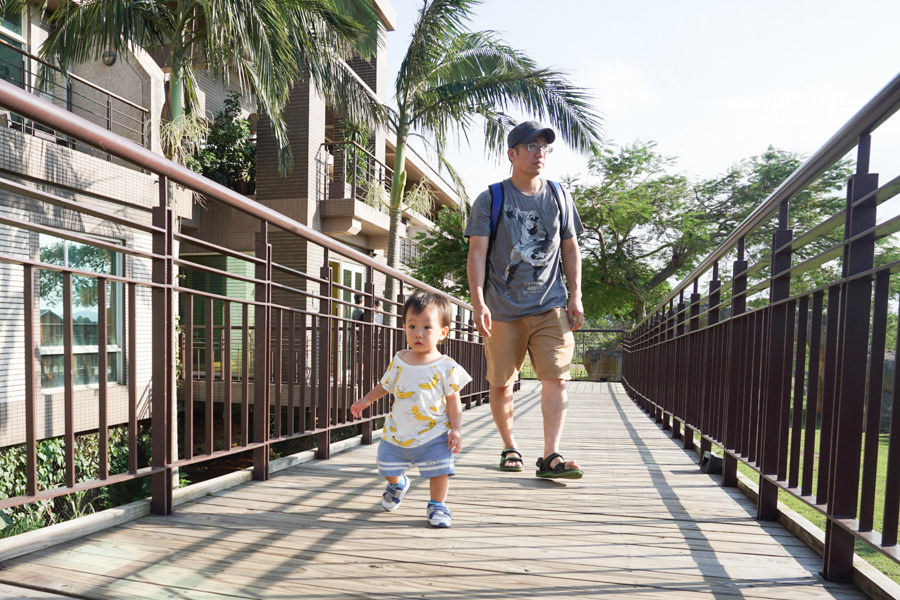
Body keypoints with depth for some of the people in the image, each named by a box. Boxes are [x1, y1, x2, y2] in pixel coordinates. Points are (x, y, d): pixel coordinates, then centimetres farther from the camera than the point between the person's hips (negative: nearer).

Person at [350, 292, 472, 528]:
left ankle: (437, 505, 27)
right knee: (388, 468, 17)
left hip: (433, 433, -3)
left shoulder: (446, 367, -13)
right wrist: (366, 400, 14)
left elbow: (453, 400, -7)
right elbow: (385, 385, 14)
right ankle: (397, 484, 52)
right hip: (397, 432, 4)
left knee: (439, 472, 0)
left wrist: (456, 429, -12)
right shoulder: (399, 360, -3)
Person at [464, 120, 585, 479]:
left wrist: (575, 296, 8)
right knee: (501, 383, 5)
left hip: (550, 305, 2)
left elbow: (570, 249, 16)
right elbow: (477, 252, -4)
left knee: (556, 378, -10)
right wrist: (478, 301, -15)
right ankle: (510, 448, 24)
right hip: (503, 308, -1)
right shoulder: (490, 200, 2)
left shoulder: (558, 198, 12)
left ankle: (551, 456, -5)